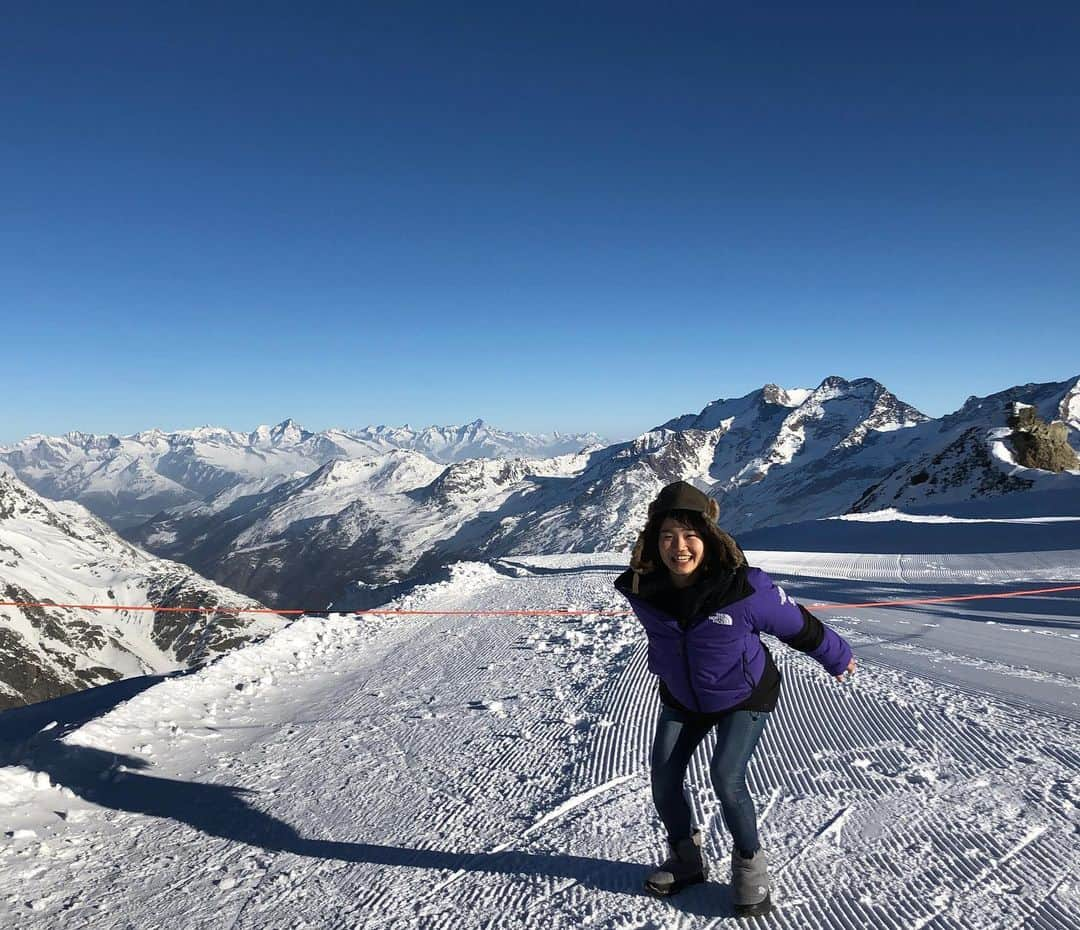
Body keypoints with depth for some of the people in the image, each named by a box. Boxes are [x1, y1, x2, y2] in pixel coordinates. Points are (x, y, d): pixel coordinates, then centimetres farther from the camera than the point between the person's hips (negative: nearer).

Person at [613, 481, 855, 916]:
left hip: (744, 697, -4)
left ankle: (750, 867, 11)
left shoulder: (744, 587, -33)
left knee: (726, 777, -17)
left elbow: (797, 623, -14)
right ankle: (685, 859, 30)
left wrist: (837, 657, 2)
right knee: (663, 777, 4)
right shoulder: (641, 589, -23)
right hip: (681, 699, 4)